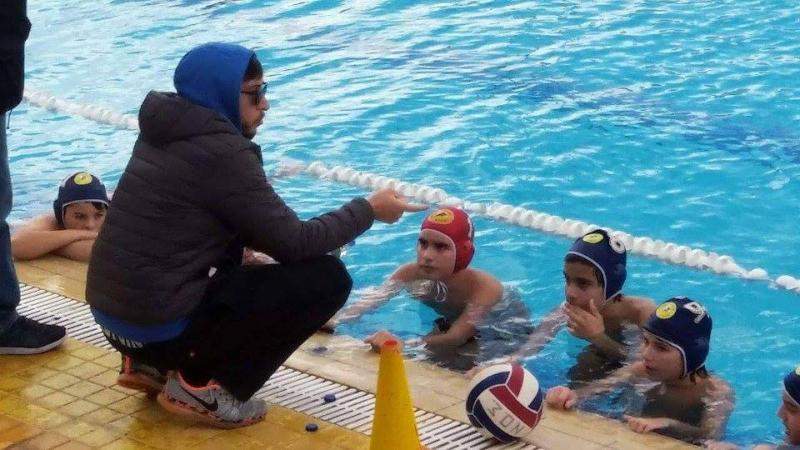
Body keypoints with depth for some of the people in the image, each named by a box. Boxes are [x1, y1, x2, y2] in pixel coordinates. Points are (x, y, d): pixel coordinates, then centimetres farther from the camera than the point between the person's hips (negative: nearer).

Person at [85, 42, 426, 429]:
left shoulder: (167, 133, 11)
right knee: (327, 277, -6)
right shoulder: (222, 151, -15)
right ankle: (201, 386, -3)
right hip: (159, 325, -9)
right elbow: (295, 244, -12)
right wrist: (368, 210, 2)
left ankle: (151, 364, 20)